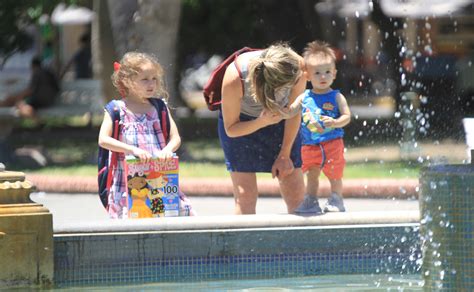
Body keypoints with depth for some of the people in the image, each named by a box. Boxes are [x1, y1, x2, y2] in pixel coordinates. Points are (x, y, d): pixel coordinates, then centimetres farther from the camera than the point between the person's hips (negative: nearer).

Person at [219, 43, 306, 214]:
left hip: (278, 120, 3)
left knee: (296, 193, -4)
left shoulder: (297, 66, -30)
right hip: (241, 123, -3)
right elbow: (231, 129, -20)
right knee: (245, 195, -13)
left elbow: (294, 111, -11)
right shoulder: (235, 78, -37)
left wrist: (284, 155, -8)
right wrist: (262, 122, -37)